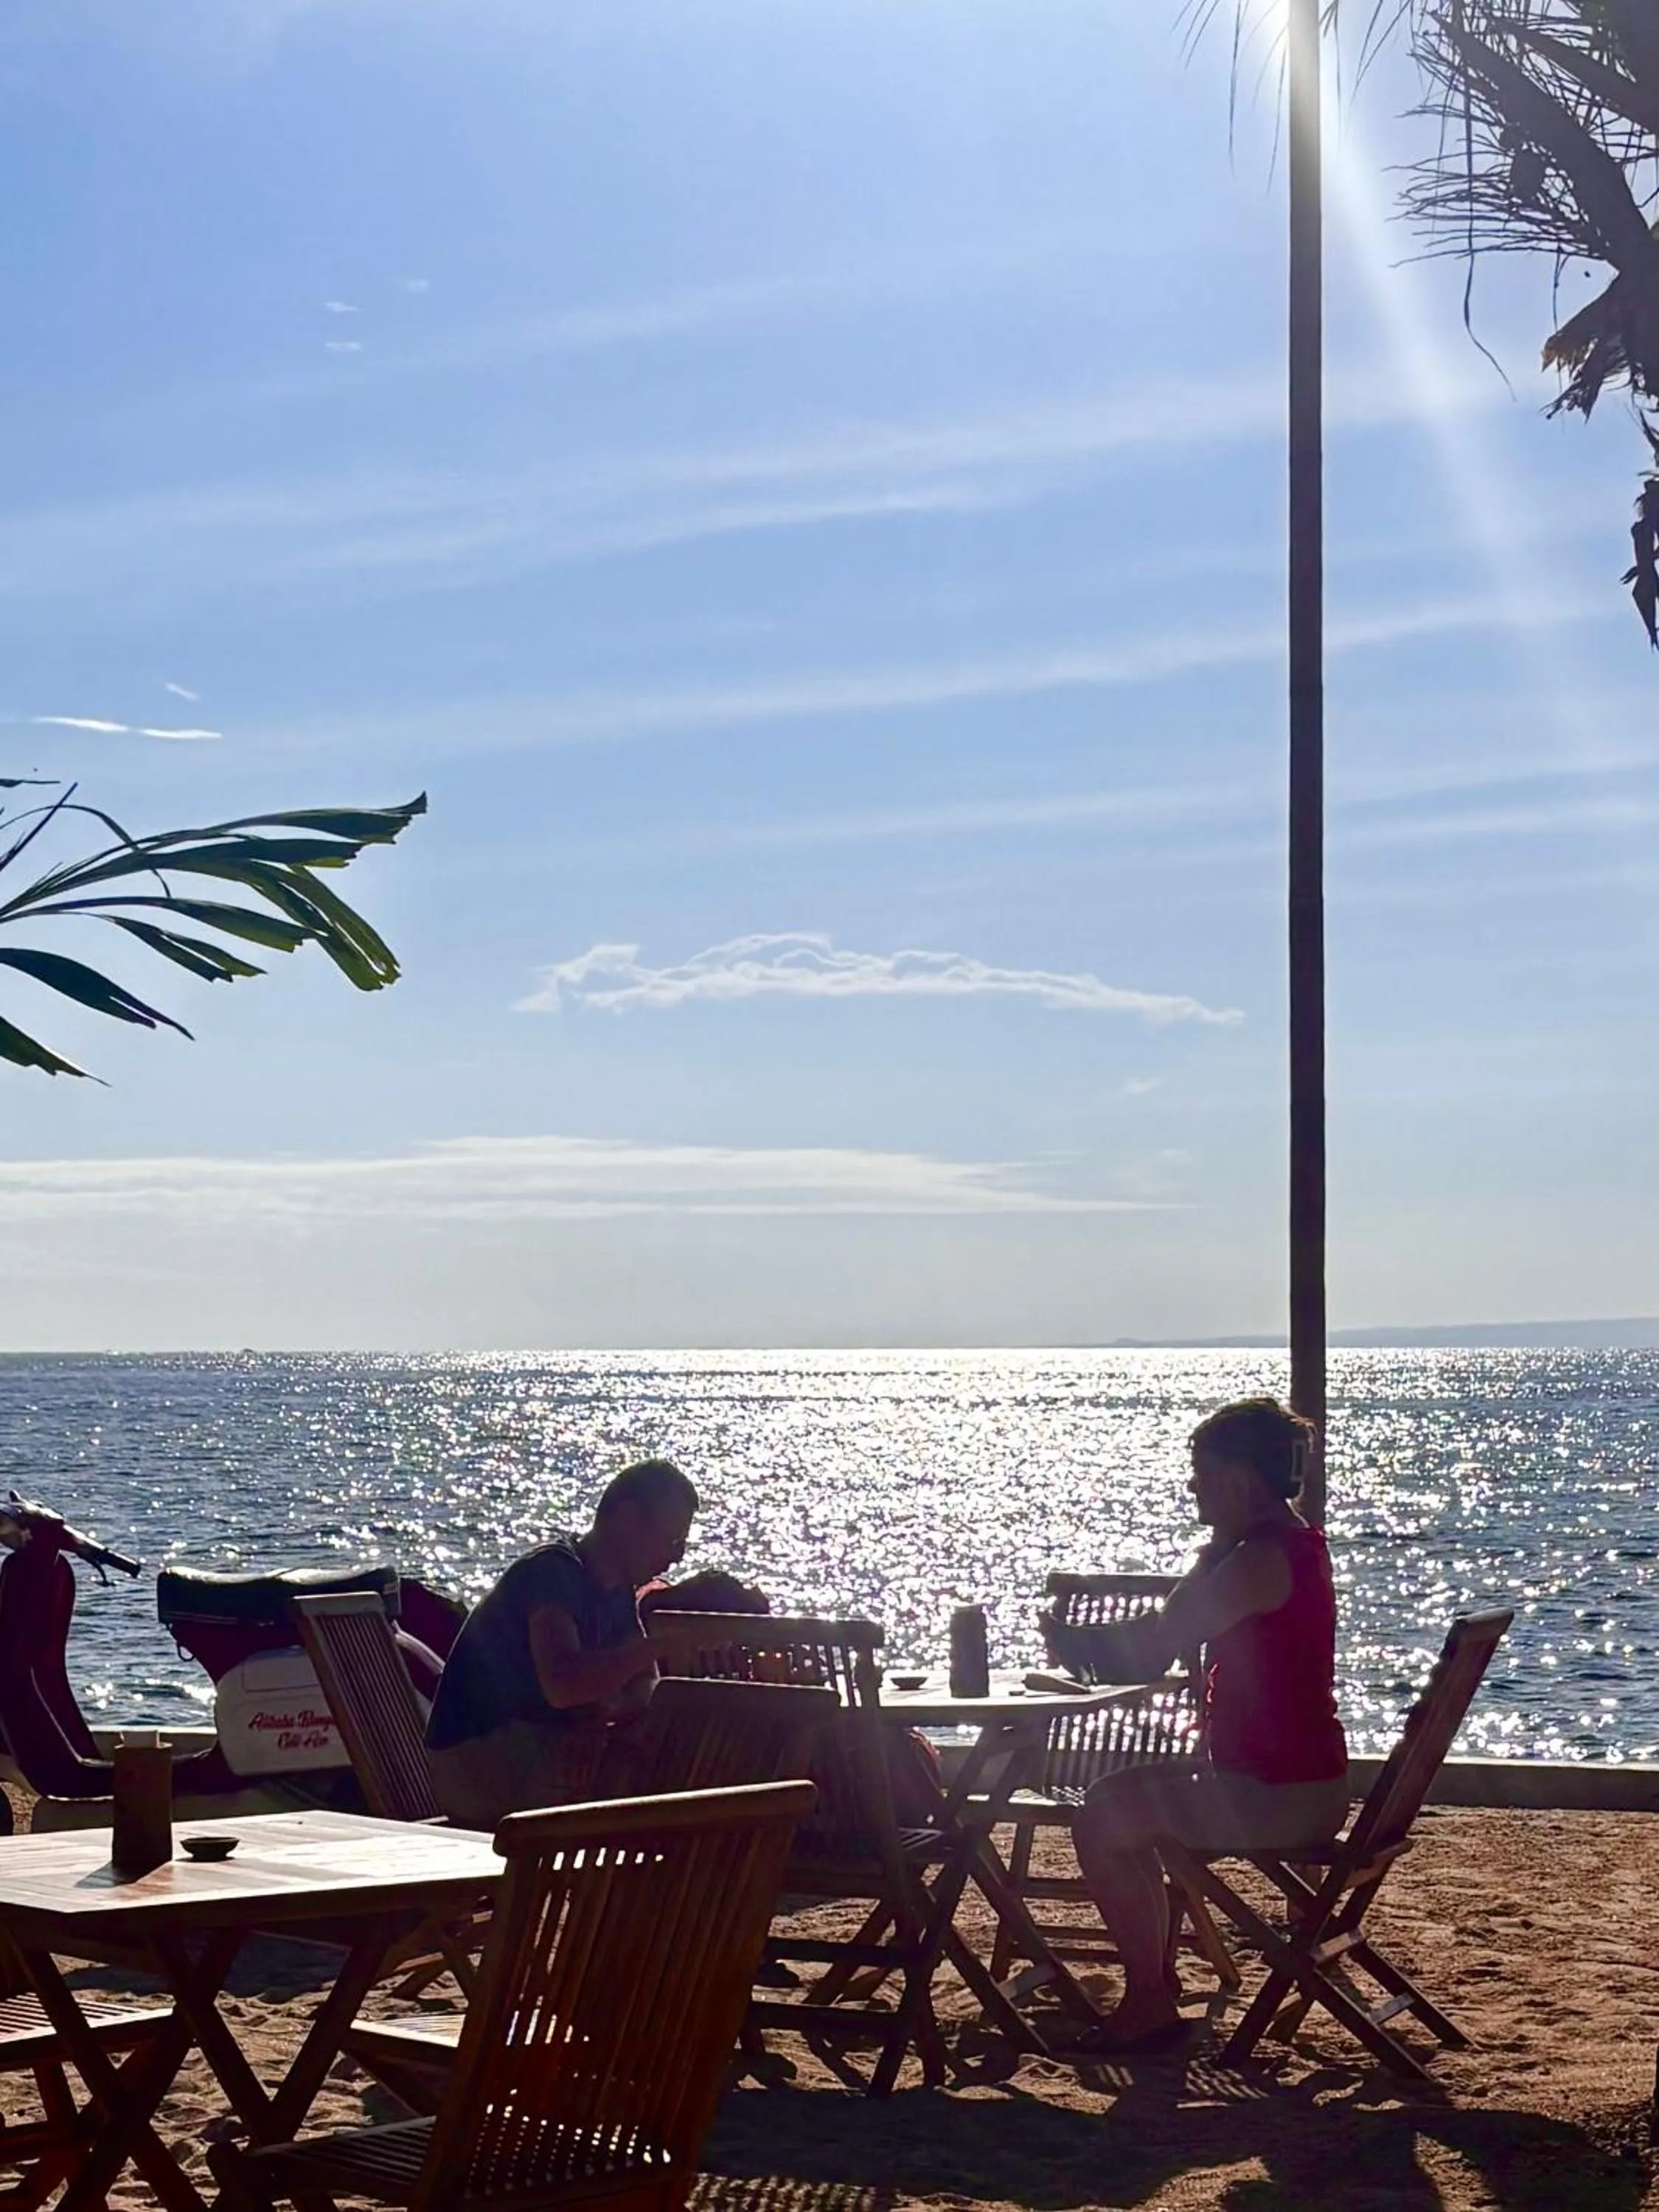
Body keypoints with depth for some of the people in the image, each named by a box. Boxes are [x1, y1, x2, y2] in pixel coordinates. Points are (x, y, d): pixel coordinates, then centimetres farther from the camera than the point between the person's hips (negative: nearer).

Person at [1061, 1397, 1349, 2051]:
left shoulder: (1258, 1560, -21)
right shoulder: (1293, 1543, 12)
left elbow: (1146, 1657, -19)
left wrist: (1071, 1640, -4)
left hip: (1275, 1795, -11)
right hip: (1303, 1783, 11)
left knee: (1100, 1824, -10)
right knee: (1119, 1795, 22)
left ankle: (1150, 2002, 1)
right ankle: (1155, 1980, 26)